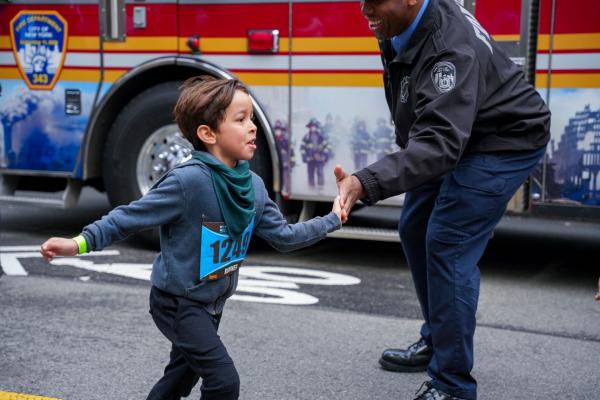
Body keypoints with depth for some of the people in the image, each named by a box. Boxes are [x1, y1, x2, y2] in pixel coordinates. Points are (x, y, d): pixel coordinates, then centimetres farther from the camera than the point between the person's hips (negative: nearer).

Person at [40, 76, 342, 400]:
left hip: (212, 302, 8)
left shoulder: (253, 185, -6)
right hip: (177, 302, -8)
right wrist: (80, 243, -30)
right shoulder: (189, 180, -28)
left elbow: (283, 236, 2)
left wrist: (332, 219, 5)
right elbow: (131, 217, -22)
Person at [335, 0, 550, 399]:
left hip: (504, 141, -9)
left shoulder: (451, 48, -35)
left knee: (448, 246, -15)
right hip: (456, 135, 9)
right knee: (415, 230, 12)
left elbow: (441, 143, -46)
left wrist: (366, 183, -57)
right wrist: (409, 143, 19)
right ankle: (437, 341, 28)